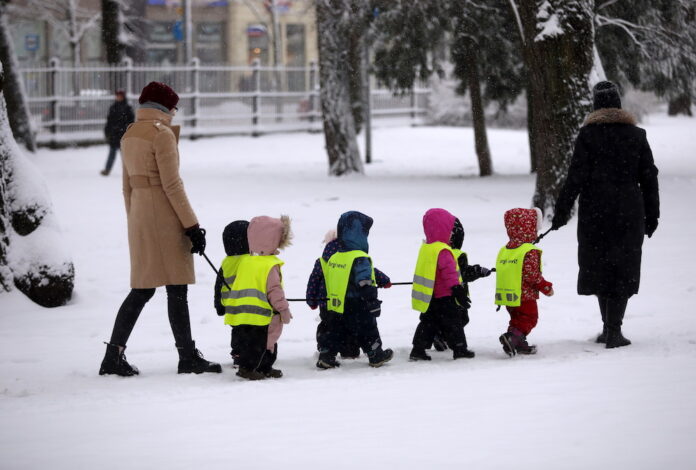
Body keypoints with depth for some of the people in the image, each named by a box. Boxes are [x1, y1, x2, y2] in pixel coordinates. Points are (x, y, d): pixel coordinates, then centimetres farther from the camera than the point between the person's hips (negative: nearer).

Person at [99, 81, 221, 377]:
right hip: (164, 216, -8)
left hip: (139, 215, 8)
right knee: (177, 288, -2)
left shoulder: (129, 135, 14)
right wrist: (192, 225, -13)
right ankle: (188, 357, 3)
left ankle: (114, 355, 5)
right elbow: (172, 184, -15)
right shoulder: (162, 134, -11)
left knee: (142, 288, 10)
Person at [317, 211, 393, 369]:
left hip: (335, 307, 6)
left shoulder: (333, 258, 5)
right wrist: (373, 302, -16)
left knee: (334, 332, 12)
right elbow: (365, 284, -23)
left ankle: (326, 356, 5)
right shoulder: (360, 259, -19)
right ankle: (376, 356, 22)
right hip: (356, 307, -6)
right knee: (368, 332, 10)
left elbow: (328, 283, 13)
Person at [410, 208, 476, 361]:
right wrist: (457, 289, -25)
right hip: (444, 297, -8)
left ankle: (418, 349, 8)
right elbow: (449, 271, -26)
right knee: (452, 322, 3)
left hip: (429, 298, 8)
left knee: (428, 323, 12)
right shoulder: (442, 251, -20)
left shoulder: (425, 247, 9)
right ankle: (460, 349, 9)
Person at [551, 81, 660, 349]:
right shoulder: (636, 135, 4)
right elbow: (649, 177, 6)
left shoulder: (588, 135, -4)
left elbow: (576, 176, -9)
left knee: (599, 266, 12)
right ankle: (614, 331, -6)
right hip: (629, 213, 1)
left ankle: (609, 326, 17)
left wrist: (562, 210, -4)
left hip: (595, 213, -1)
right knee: (623, 269, 3)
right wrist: (652, 214, 14)